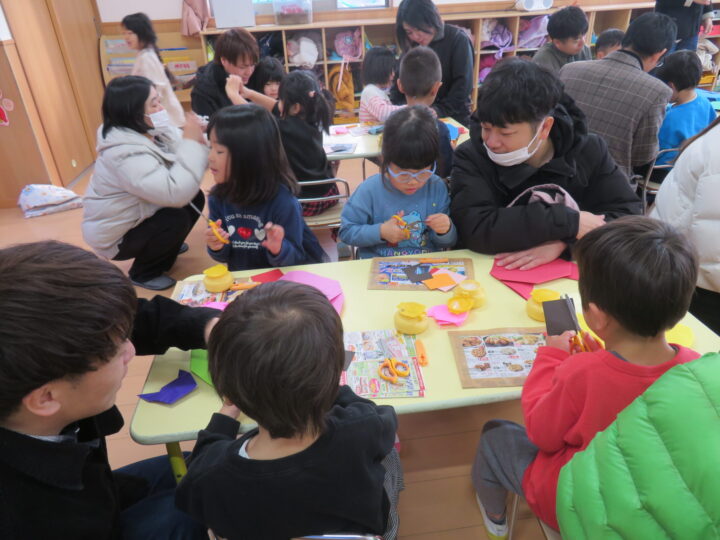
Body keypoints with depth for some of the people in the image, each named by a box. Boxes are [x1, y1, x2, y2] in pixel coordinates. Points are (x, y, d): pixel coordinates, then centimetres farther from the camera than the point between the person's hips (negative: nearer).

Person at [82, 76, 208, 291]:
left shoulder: (151, 129, -6)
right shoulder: (125, 154, -34)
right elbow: (175, 193, -43)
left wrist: (197, 139, -26)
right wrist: (191, 143, -36)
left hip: (137, 214, 9)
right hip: (114, 235, -8)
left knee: (194, 197, -1)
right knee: (177, 219, -26)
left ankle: (163, 246, 22)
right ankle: (142, 273, 0)